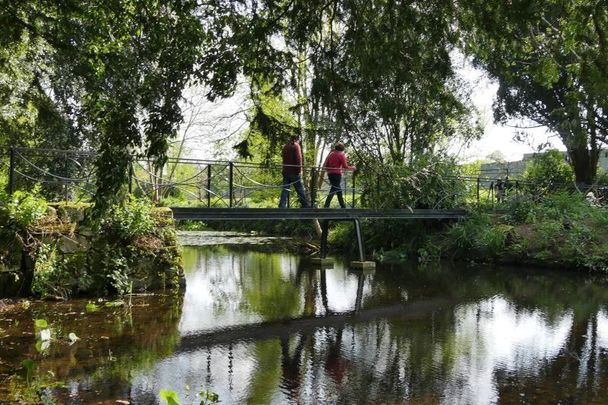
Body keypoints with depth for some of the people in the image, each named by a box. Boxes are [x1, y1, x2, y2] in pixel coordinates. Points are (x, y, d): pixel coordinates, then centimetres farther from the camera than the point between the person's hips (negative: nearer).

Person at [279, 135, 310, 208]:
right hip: (294, 171, -6)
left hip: (286, 171, 6)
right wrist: (299, 170, -11)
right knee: (300, 189, 2)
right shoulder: (296, 146, -6)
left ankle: (282, 206, 0)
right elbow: (298, 159, -13)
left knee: (285, 189, 5)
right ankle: (305, 205, 8)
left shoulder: (285, 147, 14)